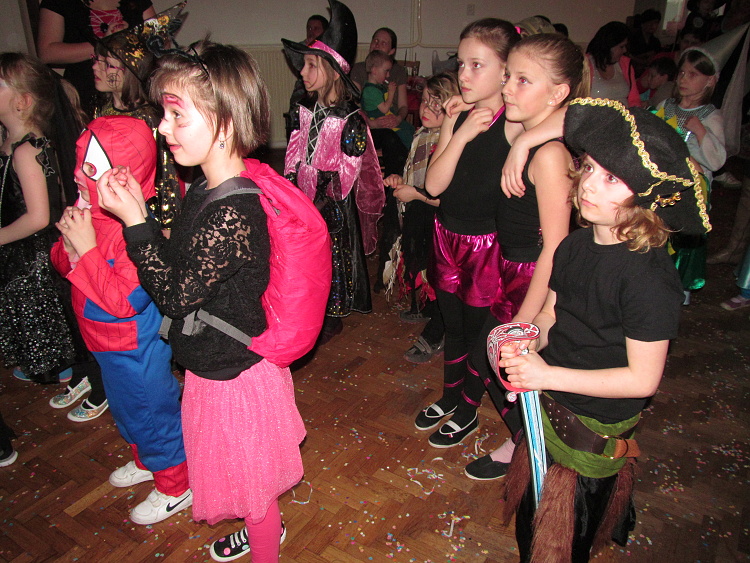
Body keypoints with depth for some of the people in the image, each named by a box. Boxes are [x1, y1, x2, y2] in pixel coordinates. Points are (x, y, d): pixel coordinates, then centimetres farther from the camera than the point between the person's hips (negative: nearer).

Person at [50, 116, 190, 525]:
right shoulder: (95, 212, -4)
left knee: (152, 412, 10)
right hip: (108, 342, 9)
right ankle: (146, 462, 54)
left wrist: (87, 249, -31)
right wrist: (68, 243, -14)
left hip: (136, 348, -9)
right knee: (125, 407, 28)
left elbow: (124, 301, -33)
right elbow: (64, 265, 8)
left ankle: (175, 488, 34)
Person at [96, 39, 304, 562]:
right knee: (243, 475, 31)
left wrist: (134, 220, -22)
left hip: (235, 376, -9)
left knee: (250, 479, 17)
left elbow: (176, 295, -22)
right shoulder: (205, 191, -1)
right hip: (216, 365, 9)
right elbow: (178, 265, 4)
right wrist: (140, 208, -4)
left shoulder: (233, 214, -31)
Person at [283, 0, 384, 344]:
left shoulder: (350, 120, -17)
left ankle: (330, 321, 28)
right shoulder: (305, 109, 3)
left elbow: (348, 172, -15)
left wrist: (324, 203, -15)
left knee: (331, 258, 8)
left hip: (333, 205, -6)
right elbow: (294, 152, 9)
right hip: (303, 197, 6)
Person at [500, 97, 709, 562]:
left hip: (595, 433, -6)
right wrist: (529, 343, -14)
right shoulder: (576, 245, -6)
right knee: (530, 523, 26)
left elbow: (643, 379, -23)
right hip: (547, 409, 6)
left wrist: (547, 374, -25)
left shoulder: (650, 276, -27)